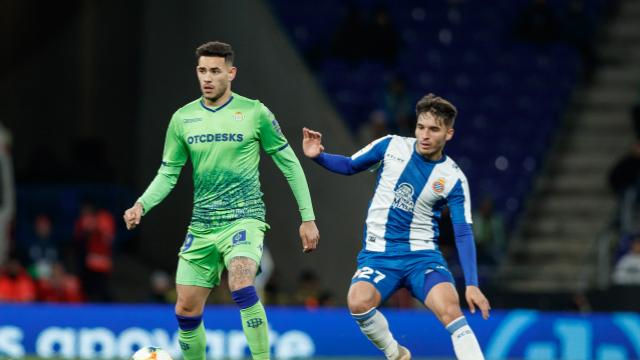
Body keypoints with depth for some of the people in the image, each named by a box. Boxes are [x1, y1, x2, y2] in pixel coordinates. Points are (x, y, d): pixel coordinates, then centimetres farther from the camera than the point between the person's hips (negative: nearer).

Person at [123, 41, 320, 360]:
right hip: (201, 226, 5)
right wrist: (142, 205, -9)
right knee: (186, 310, 5)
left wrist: (307, 218, 1)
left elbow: (289, 163, 3)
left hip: (244, 218, -5)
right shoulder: (183, 118, 6)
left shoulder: (254, 113, -4)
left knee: (241, 287, -31)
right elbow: (168, 173, 10)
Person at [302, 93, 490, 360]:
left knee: (450, 310, -28)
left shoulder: (454, 179, -5)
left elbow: (463, 234, -6)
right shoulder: (391, 146, -1)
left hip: (422, 255, -1)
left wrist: (472, 284, -15)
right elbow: (350, 166, 14)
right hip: (378, 254, 1)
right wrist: (318, 156, -5)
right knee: (358, 302, -29)